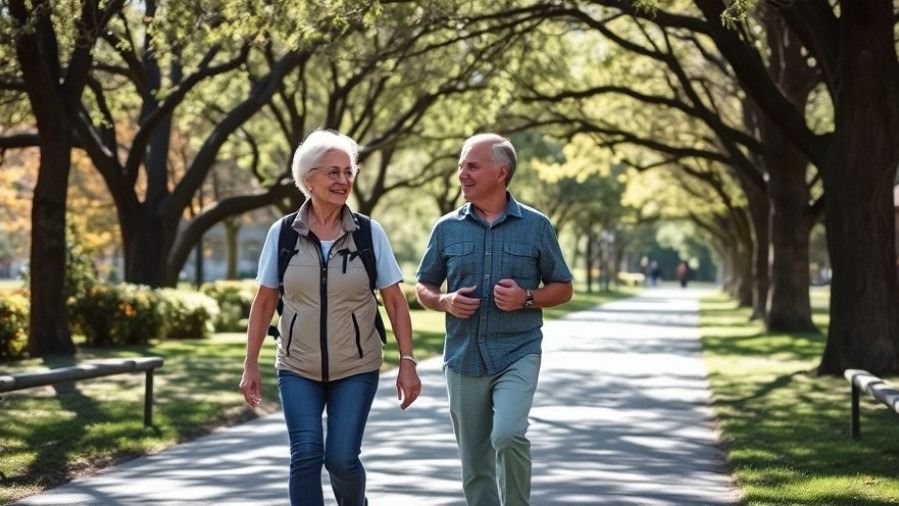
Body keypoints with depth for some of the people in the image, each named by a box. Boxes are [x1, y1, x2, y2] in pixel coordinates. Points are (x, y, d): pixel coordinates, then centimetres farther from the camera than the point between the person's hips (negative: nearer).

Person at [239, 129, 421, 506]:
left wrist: (407, 362, -6)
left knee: (341, 458, -4)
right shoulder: (282, 233, -2)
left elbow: (395, 301, 0)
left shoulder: (370, 233, -3)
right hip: (298, 369, 0)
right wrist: (251, 366, 2)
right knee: (306, 455, -13)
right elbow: (264, 302, 4)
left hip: (356, 369, 0)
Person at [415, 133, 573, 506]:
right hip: (463, 359, 3)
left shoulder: (536, 226, 0)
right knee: (474, 464, 7)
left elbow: (563, 289, 6)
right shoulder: (447, 228, 5)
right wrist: (445, 302, -9)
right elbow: (423, 288, 13)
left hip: (517, 353, -3)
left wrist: (526, 298, -13)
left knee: (508, 436, -24)